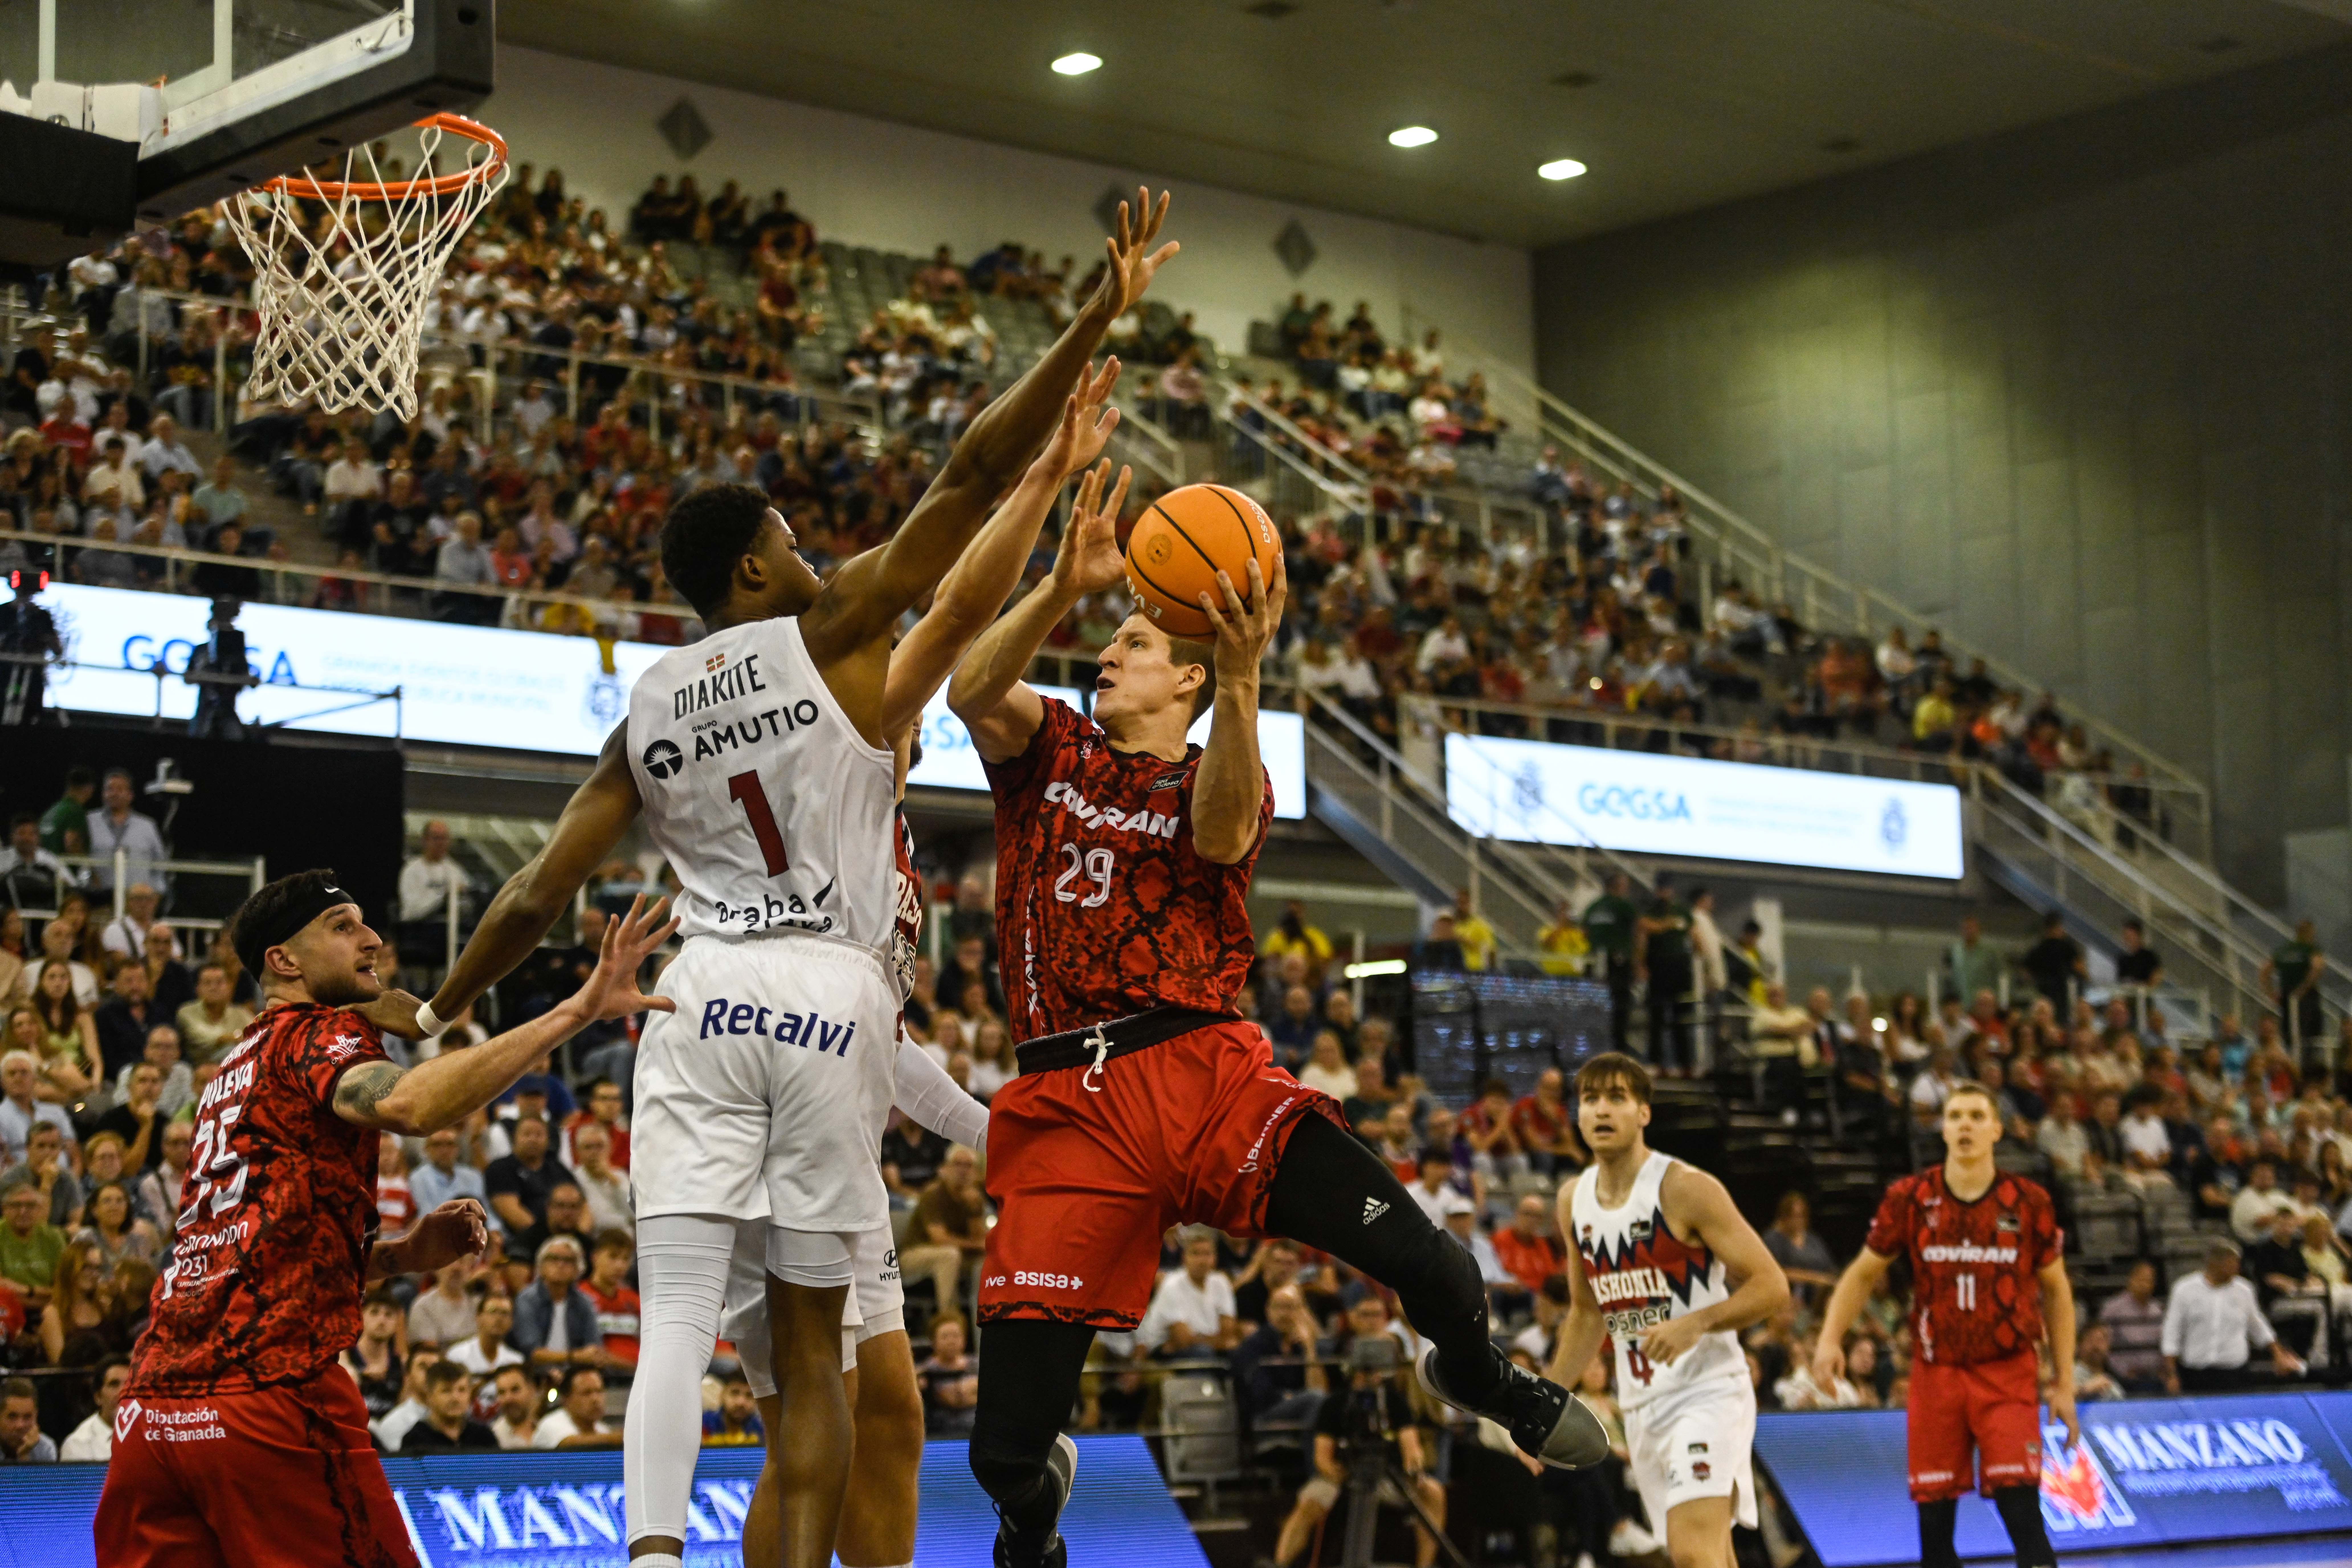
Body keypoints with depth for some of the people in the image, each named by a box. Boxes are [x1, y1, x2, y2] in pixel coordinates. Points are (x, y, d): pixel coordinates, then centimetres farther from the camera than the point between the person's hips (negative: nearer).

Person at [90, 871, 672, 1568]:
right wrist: (576, 1010, -29)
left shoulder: (238, 1069, 25)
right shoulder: (319, 1033, -2)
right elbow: (408, 1105, -26)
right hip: (270, 1390, -8)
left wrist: (402, 1254, 16)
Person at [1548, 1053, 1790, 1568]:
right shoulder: (1573, 1200, 7)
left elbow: (1771, 1287, -13)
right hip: (1641, 1404, 7)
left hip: (1708, 1389, -7)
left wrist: (1696, 1323, -27)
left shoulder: (1686, 1188, -13)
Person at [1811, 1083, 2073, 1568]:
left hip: (2009, 1374, -2)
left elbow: (2056, 1291, 8)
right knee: (1934, 1518, 4)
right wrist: (1831, 1337, -9)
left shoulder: (2029, 1203, -2)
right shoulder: (1909, 1199, -1)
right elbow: (1863, 1273, 7)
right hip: (1935, 1374, 2)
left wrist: (2064, 1384, 6)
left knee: (2021, 1506, -14)